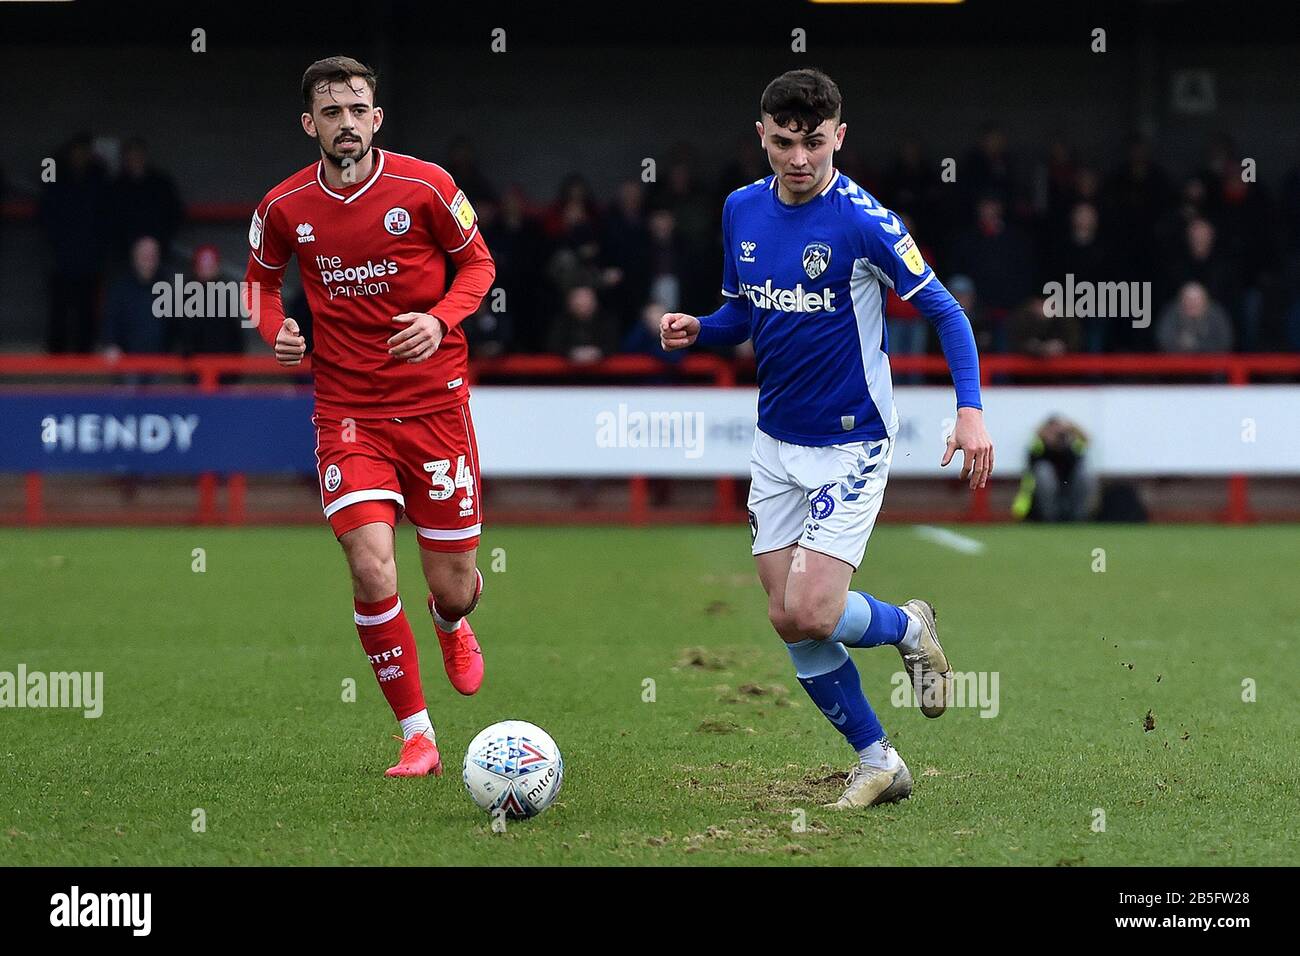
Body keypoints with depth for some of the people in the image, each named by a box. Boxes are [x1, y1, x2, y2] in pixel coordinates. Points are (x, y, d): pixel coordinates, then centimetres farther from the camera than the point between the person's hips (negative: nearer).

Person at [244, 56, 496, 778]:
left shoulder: (423, 186, -7)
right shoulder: (286, 207, -1)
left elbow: (479, 264, 6)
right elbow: (262, 278, 17)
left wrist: (440, 320, -13)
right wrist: (276, 329, -4)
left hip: (435, 400, 0)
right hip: (347, 409, 0)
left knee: (453, 586, 3)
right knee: (372, 572, -17)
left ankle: (453, 625, 45)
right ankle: (418, 737, -1)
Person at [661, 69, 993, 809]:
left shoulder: (865, 222, -16)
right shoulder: (742, 210, 2)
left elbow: (945, 312, -11)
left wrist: (971, 408, -23)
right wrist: (696, 330, -6)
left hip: (851, 443, -6)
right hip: (776, 442, 6)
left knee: (810, 613, -17)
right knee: (788, 619, 4)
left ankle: (909, 628, 16)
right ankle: (877, 762, 20)